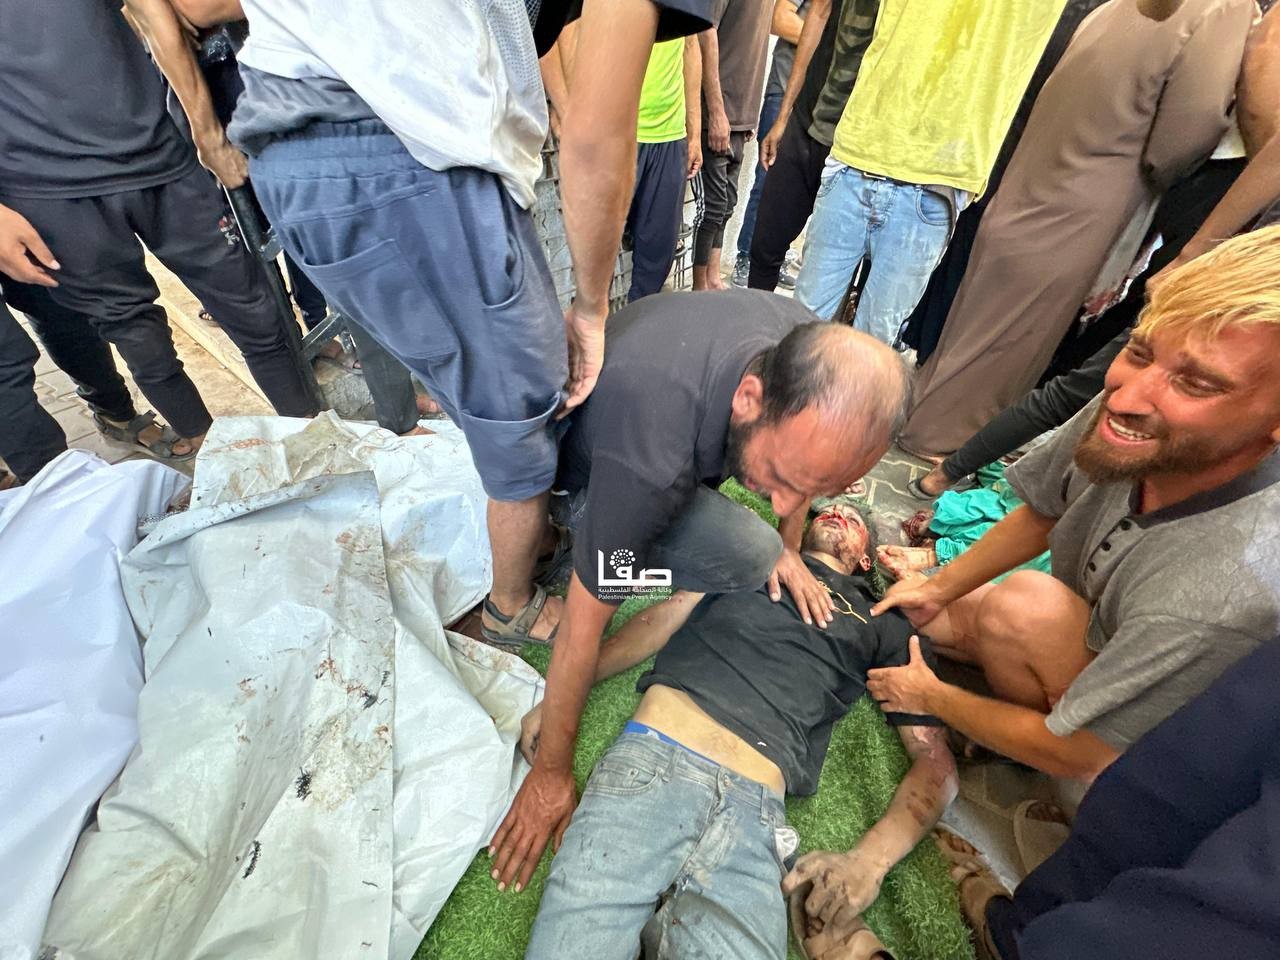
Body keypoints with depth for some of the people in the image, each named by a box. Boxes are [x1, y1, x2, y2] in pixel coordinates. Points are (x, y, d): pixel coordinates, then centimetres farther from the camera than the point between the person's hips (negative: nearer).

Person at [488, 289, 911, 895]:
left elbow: (806, 466, -1)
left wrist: (790, 546, 2)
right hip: (581, 465, -6)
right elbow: (583, 627, -33)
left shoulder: (814, 353, -26)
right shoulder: (650, 462, -45)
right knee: (751, 560, -24)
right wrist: (549, 775, -19)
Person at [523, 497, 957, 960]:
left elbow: (936, 760, 18)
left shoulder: (884, 625, 24)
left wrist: (870, 859, 1)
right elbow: (663, 618, 15)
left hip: (754, 807, 1)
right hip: (652, 757, 0)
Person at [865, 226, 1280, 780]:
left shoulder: (1231, 591, -43)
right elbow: (1043, 514, -3)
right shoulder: (1123, 412, -26)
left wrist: (931, 699, -14)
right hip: (1098, 647, 5)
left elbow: (1073, 754, -28)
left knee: (1025, 606, -30)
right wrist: (939, 588, -2)